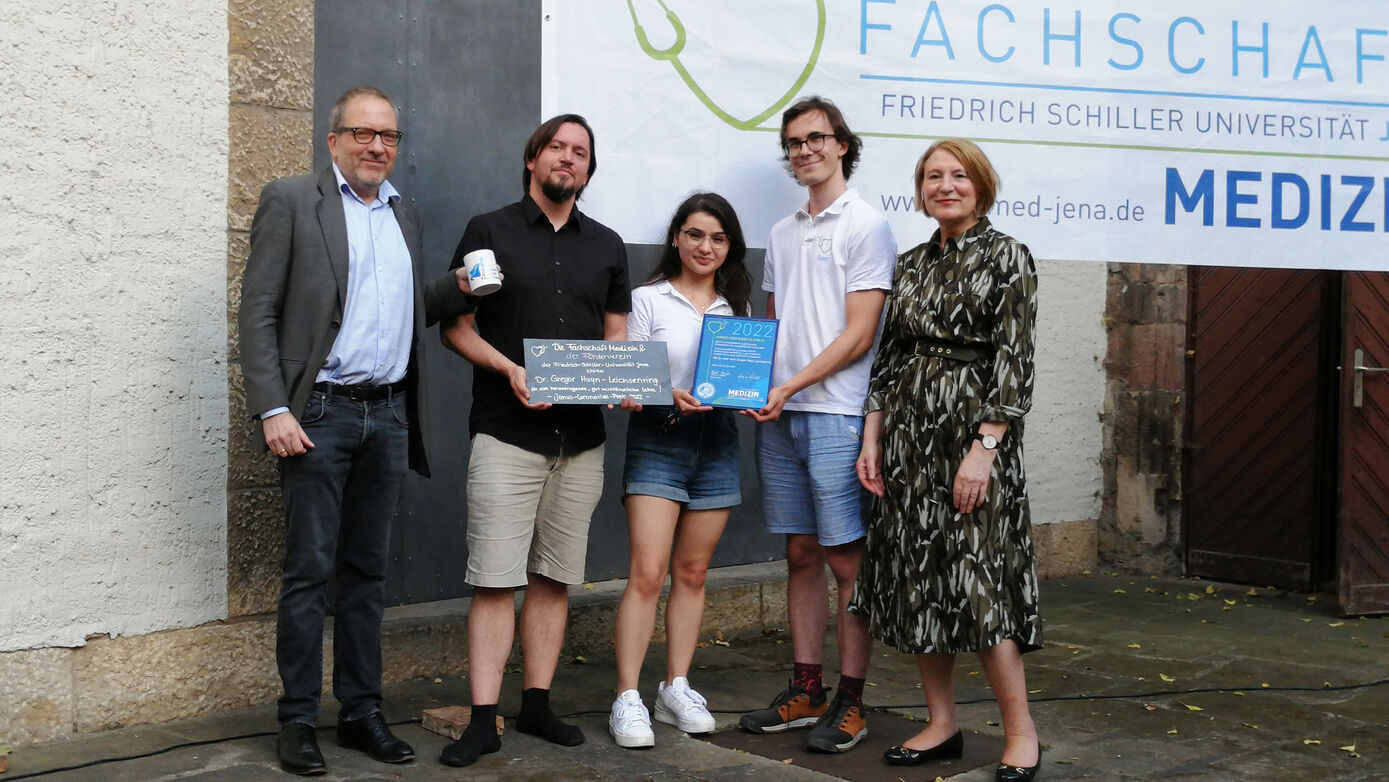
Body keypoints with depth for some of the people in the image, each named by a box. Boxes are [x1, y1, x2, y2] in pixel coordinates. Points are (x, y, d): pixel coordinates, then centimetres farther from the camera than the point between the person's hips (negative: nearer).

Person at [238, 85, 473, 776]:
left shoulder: (404, 217, 17)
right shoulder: (290, 201, -1)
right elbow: (257, 316, -6)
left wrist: (458, 288, 3)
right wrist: (273, 410, -15)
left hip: (388, 414, 5)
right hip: (319, 412, -5)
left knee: (367, 570, 10)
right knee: (309, 570, -1)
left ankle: (361, 711, 18)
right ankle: (298, 720, 8)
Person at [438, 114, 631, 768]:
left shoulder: (606, 245, 15)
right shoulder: (489, 231, 4)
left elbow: (617, 334, 17)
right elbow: (455, 326, 1)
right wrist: (509, 370, -14)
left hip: (581, 437, 4)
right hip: (507, 433, -4)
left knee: (555, 578, 9)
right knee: (494, 579, -7)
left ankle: (537, 704, 18)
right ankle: (483, 720, -3)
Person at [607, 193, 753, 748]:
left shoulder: (737, 306, 13)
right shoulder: (648, 300, 2)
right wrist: (668, 394, -22)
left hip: (717, 440, 4)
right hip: (657, 438, -4)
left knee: (692, 572, 9)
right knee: (647, 573, -10)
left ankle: (677, 688, 18)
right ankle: (628, 698, -6)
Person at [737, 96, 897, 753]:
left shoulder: (865, 226, -3)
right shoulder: (783, 234, 18)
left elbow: (858, 335, -10)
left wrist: (789, 386, -14)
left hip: (837, 414, -6)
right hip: (779, 416, 7)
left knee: (847, 558, -3)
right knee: (801, 554, 10)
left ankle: (849, 702, 4)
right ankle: (806, 691, 18)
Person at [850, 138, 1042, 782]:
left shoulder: (1006, 256, -4)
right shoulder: (911, 264, 14)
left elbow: (1013, 361, -10)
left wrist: (984, 446, -18)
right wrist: (872, 437, 7)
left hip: (972, 430, -6)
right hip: (907, 432, 6)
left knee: (975, 577, -8)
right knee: (915, 578, 7)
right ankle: (941, 724, 18)